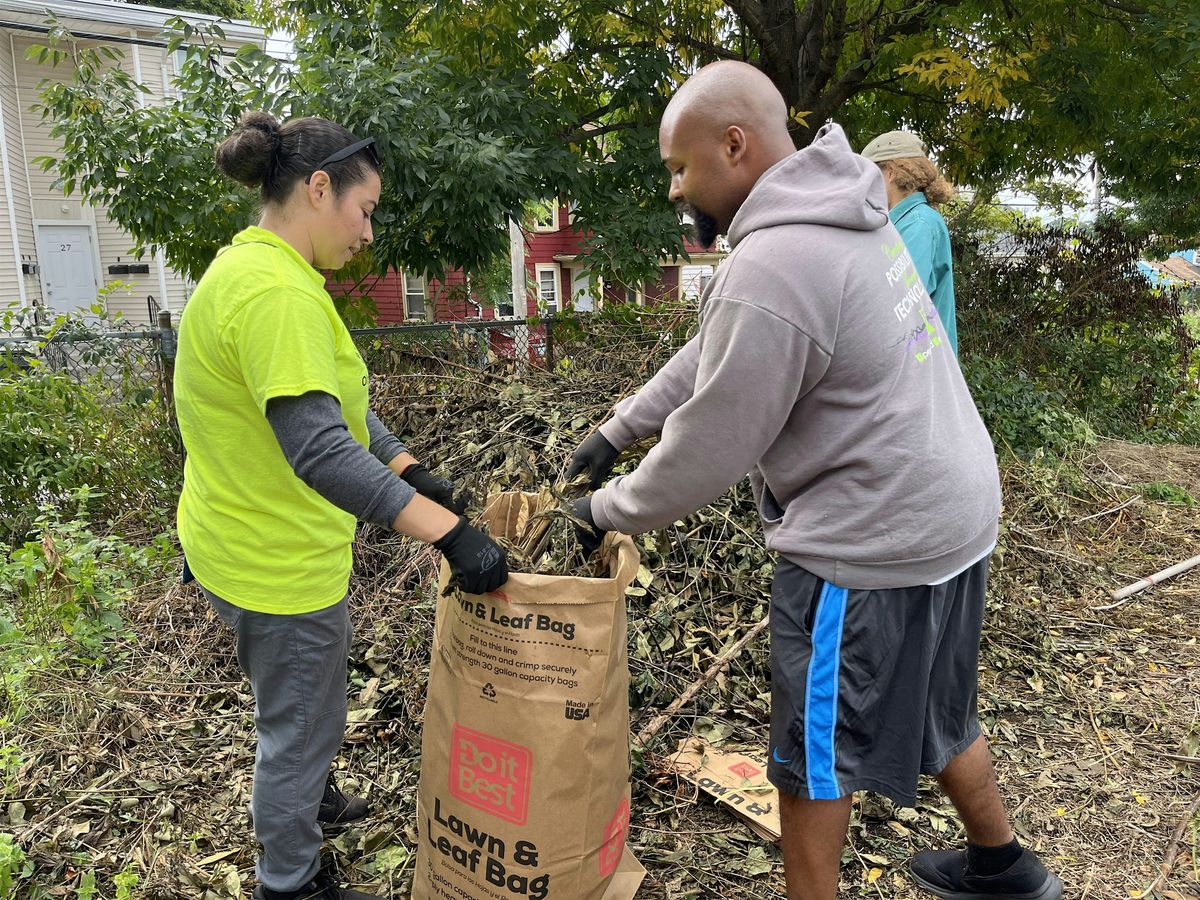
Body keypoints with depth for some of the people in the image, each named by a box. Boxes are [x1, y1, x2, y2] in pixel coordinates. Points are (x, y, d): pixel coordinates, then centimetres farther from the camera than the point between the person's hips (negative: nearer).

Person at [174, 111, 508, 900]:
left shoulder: (256, 270, 7)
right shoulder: (278, 293, -28)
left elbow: (335, 404, 11)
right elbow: (321, 450, -37)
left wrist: (414, 472, 7)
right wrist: (450, 532, -38)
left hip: (259, 539, 10)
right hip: (276, 560, -10)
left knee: (303, 703, 31)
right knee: (302, 724, 12)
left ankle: (305, 799, 57)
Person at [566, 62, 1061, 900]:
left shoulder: (770, 270, -26)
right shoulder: (837, 212, 7)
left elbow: (708, 448, -19)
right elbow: (715, 353, 12)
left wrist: (609, 510, -1)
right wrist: (617, 428, 13)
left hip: (873, 542, -10)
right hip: (950, 508, 10)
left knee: (815, 754, 11)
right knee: (934, 703, 29)